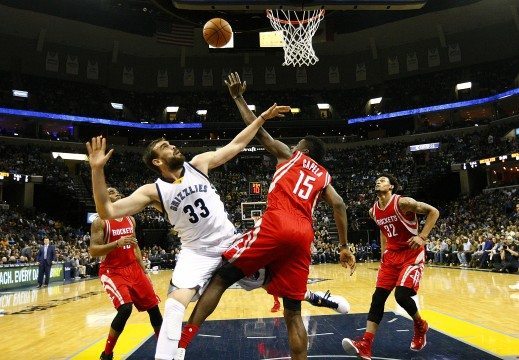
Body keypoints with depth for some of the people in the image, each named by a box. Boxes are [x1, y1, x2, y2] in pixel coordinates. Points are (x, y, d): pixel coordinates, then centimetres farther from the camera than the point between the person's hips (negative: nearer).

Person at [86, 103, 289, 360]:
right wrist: (97, 170, -28)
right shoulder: (153, 191, -11)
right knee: (174, 305, -15)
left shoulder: (199, 163, -5)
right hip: (197, 252, -2)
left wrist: (262, 117, 3)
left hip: (231, 242, 2)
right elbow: (107, 211, -18)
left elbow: (236, 145, 3)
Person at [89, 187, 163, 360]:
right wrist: (117, 243, -28)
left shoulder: (130, 219, 9)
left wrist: (144, 271, 13)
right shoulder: (100, 221, -9)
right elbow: (93, 251, -15)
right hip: (112, 271, -6)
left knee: (153, 307, 5)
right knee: (125, 308, -24)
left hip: (133, 268, 6)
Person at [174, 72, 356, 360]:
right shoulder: (323, 176, 29)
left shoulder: (289, 155, 20)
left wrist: (238, 97, 28)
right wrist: (344, 247, 15)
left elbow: (258, 131, 17)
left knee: (221, 277, 2)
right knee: (293, 311, 12)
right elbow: (339, 205, 14)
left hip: (277, 226, -4)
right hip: (303, 236, 5)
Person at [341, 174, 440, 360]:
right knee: (378, 297, -4)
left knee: (402, 295, -19)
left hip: (412, 254, -6)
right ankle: (365, 345, -6)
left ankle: (420, 326, 15)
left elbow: (433, 212, -12)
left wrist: (422, 237, -20)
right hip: (391, 254, 6)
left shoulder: (403, 203, -17)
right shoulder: (373, 211, 4)